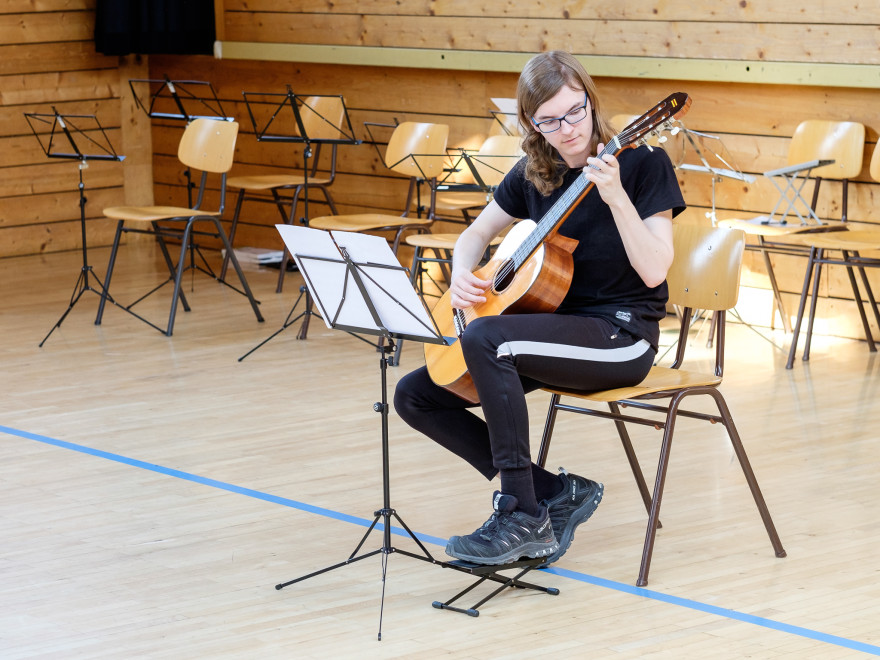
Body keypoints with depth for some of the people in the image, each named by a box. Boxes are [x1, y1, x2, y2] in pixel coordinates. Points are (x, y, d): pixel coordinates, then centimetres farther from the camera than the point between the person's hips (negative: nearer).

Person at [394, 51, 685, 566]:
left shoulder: (643, 162, -11)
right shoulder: (535, 174, 7)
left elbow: (653, 271, -20)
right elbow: (478, 233, 20)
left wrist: (615, 196, -32)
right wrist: (462, 274, -2)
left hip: (622, 336, -8)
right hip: (555, 326, 8)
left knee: (485, 338, -33)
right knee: (416, 395, -2)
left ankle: (524, 517, -25)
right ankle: (554, 492, -2)